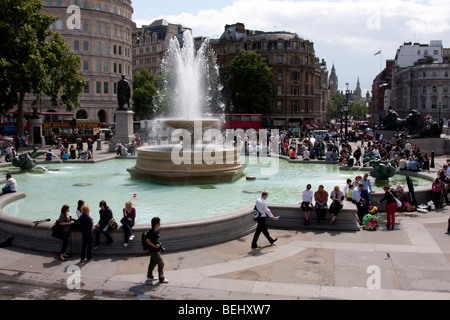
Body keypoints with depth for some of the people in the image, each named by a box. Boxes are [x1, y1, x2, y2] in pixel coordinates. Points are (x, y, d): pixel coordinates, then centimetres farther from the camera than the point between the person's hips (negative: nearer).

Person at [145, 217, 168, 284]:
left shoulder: (157, 230, 6)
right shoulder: (151, 232, -23)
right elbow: (147, 240, -21)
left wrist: (159, 245, 16)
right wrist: (154, 246, -23)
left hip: (157, 250, 9)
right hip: (154, 251, -9)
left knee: (152, 263, 19)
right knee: (161, 263, -3)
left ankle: (149, 277, 32)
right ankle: (162, 279, 8)